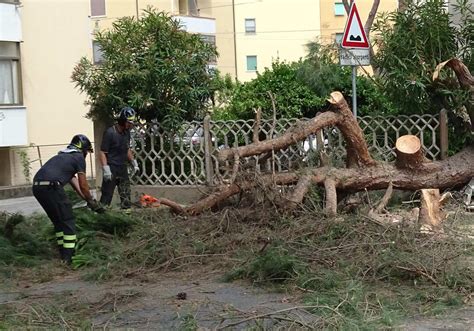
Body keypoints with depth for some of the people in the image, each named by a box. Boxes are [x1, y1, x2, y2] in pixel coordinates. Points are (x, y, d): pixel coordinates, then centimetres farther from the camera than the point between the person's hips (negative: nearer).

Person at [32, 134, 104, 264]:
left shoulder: (63, 156, 31)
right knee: (68, 221, 4)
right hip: (51, 187, -8)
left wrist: (87, 199, 36)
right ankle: (68, 257, 1)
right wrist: (92, 202, 20)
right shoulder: (79, 157, 6)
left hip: (37, 187, 8)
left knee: (58, 221, 21)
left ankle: (63, 254, 26)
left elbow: (74, 182, 34)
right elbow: (83, 186, 6)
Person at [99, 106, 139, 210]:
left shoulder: (127, 133, 8)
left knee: (126, 198, 8)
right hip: (111, 170, -7)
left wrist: (133, 162, 13)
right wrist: (105, 168, -23)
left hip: (123, 169, 7)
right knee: (106, 197, -5)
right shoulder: (110, 133, -14)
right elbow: (102, 152, -15)